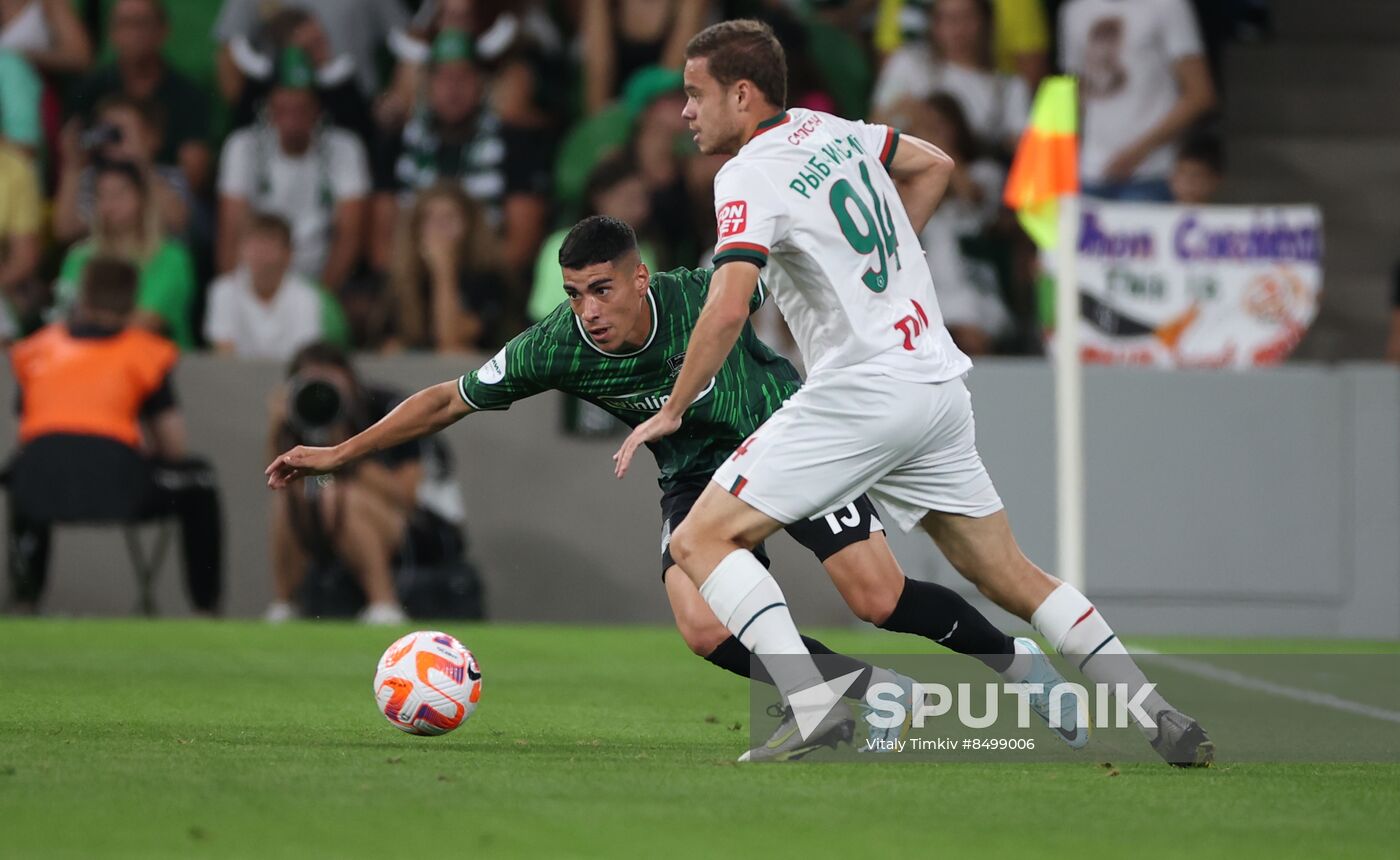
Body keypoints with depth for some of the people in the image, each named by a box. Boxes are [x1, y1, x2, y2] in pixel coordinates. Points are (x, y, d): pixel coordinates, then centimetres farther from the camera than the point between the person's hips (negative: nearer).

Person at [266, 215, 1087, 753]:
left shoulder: (703, 296, -27)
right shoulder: (557, 346, -21)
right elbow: (451, 400, -10)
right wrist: (339, 453, -10)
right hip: (698, 476, 3)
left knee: (882, 599, -15)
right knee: (705, 628, -21)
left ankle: (1015, 657, 12)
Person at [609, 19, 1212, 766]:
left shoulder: (750, 177, -11)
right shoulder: (829, 130, 13)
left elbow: (726, 310, -24)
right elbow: (933, 165, 32)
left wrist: (672, 410, -12)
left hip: (860, 393, -8)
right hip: (939, 388, 8)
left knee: (701, 540, -6)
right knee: (1011, 578, 15)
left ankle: (810, 707, -20)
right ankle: (1165, 723, 11)